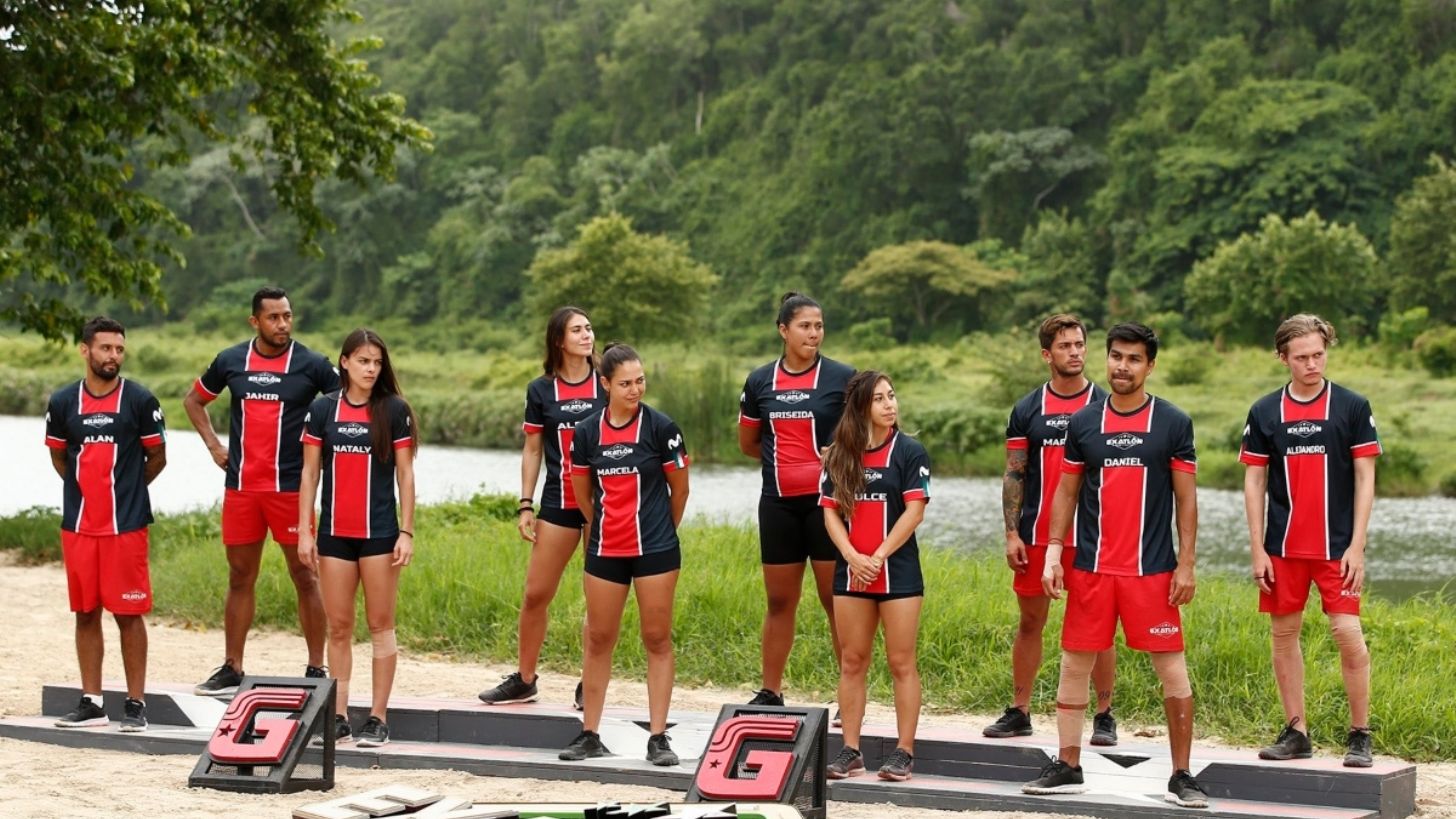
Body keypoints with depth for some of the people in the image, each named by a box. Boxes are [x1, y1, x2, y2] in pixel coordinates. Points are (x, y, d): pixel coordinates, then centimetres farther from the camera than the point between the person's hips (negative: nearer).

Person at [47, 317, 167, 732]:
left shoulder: (140, 401, -4)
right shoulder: (63, 402, 4)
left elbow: (156, 456, 7)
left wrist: (124, 488, 9)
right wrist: (87, 488, 11)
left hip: (126, 525, -3)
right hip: (77, 525, 3)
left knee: (128, 614, -1)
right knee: (86, 613, 7)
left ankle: (135, 704, 4)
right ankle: (91, 703, 14)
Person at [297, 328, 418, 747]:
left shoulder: (394, 410, 0)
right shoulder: (322, 409, 4)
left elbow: (405, 475, 0)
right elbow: (309, 474, 6)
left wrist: (407, 532, -5)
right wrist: (304, 531, 1)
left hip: (379, 533, -2)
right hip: (334, 533, 2)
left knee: (380, 625, 1)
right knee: (338, 627, 6)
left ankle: (378, 719, 5)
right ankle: (339, 716, 11)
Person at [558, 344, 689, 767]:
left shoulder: (660, 427, -7)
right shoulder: (586, 433, 1)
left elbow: (679, 488, 3)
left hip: (655, 550, -3)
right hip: (604, 552, 3)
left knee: (657, 639, 1)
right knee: (598, 638, 7)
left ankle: (658, 737, 6)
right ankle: (590, 735, 17)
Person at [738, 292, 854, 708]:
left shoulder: (842, 377, -3)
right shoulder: (760, 382, 7)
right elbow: (748, 443, 18)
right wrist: (784, 457, 7)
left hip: (827, 501, -3)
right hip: (779, 503, 3)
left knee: (837, 600, -3)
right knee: (779, 600, 11)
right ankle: (770, 692, 19)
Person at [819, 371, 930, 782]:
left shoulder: (909, 451, -3)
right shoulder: (839, 456, 7)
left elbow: (914, 512, -9)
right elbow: (830, 512, 4)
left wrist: (877, 556, -13)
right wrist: (853, 556, -11)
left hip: (898, 572, -4)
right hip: (850, 574, 4)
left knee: (902, 663, -1)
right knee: (851, 663, 7)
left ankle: (904, 752, 4)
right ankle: (850, 751, 13)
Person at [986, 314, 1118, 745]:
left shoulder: (1106, 406, 2)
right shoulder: (1027, 410, 6)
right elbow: (1014, 475, 6)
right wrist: (1011, 534, -1)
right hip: (1036, 536, 2)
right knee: (1030, 621, 7)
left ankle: (1104, 716, 8)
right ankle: (1018, 712, 16)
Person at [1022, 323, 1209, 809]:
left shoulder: (1173, 423, 0)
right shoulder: (1083, 424, 7)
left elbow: (1186, 497, 0)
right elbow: (1066, 492, 11)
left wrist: (1186, 564, -5)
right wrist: (1053, 554, 3)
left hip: (1152, 570, -3)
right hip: (1090, 568, 3)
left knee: (1173, 670, -2)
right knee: (1074, 665, 6)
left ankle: (1181, 777, 6)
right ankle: (1067, 768, 17)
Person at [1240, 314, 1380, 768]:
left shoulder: (1352, 407, -1)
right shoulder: (1264, 412, 4)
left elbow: (1365, 478, -1)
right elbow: (1254, 481, 6)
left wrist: (1356, 546, -7)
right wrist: (1257, 550, 0)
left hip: (1336, 545, -3)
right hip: (1283, 547, 3)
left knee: (1348, 633, -9)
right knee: (1284, 634, 7)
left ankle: (1360, 735, 3)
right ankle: (1296, 731, 18)